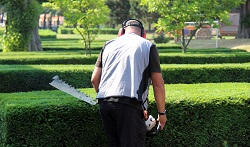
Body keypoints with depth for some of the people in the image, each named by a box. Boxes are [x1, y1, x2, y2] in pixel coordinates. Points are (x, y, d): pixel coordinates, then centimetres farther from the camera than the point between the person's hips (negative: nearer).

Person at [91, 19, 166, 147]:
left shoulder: (109, 45, 21)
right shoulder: (148, 46, 10)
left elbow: (94, 79, 17)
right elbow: (158, 84, 5)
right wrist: (162, 113, 15)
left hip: (104, 103, 5)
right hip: (130, 103, -4)